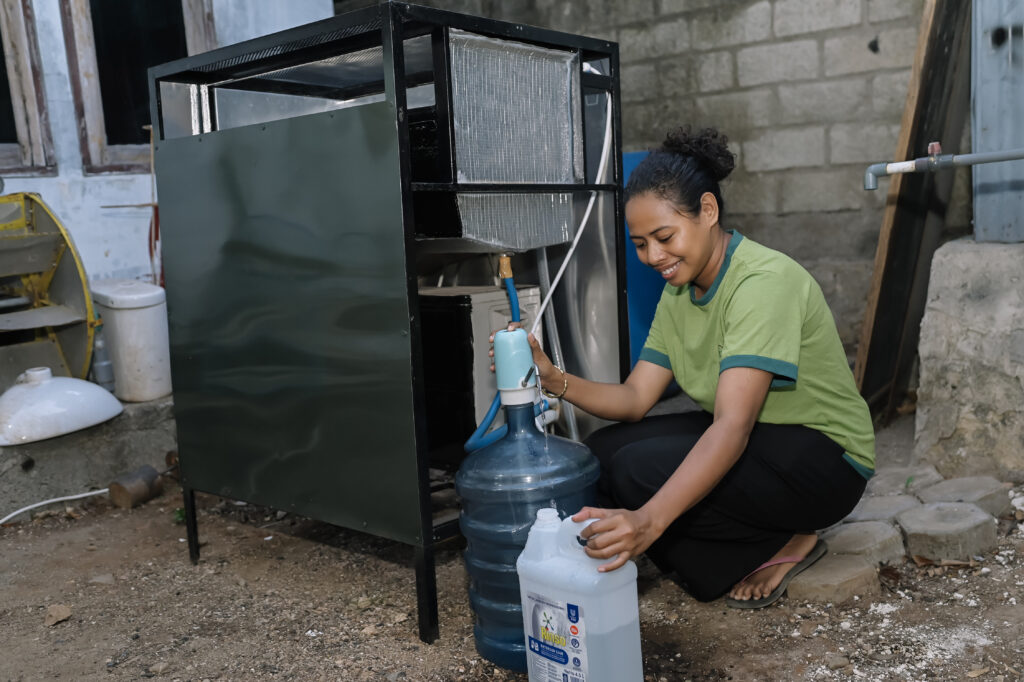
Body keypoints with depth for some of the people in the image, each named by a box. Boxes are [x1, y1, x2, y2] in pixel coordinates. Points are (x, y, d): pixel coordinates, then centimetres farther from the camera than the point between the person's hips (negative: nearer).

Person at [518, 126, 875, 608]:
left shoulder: (765, 281, -25)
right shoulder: (678, 292, 2)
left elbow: (733, 428, -36)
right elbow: (635, 399, -3)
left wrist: (649, 520, -48)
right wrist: (554, 380, -21)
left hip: (824, 458, -8)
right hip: (744, 441, 8)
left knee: (641, 469, -26)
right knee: (604, 451, -9)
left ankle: (787, 544, -4)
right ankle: (739, 564, 0)